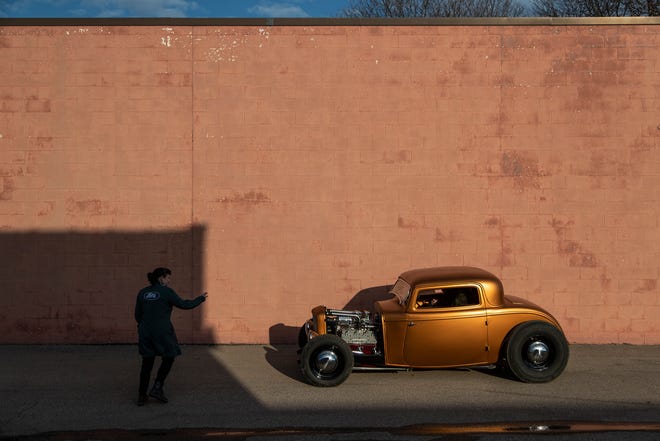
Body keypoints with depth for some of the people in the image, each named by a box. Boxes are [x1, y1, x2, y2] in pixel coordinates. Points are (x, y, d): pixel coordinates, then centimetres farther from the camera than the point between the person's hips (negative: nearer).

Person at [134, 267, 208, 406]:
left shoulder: (142, 293, 8)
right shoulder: (166, 291, -7)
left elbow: (138, 315, 10)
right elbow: (183, 304, -3)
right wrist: (200, 299, 11)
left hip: (146, 332, 5)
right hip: (162, 332, -5)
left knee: (147, 363, 12)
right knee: (169, 358, 14)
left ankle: (142, 396, 10)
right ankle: (157, 388, 3)